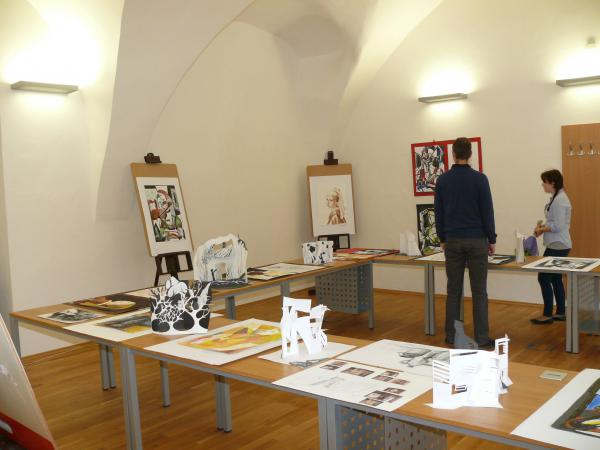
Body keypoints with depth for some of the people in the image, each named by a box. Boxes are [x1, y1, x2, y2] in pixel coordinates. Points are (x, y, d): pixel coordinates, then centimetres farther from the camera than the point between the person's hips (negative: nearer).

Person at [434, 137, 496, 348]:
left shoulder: (443, 180, 1)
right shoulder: (479, 178, -8)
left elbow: (438, 213, 5)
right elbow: (487, 212, -6)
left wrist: (443, 239, 15)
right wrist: (492, 239, 3)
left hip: (453, 241, 3)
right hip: (476, 240, -2)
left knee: (454, 290, 8)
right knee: (479, 291, 2)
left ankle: (451, 336, 12)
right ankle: (482, 338, 5)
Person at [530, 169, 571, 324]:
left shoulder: (560, 200, -18)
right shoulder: (556, 197, 13)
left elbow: (558, 226, -22)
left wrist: (542, 229, -9)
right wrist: (543, 226, 7)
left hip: (557, 246, -10)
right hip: (556, 245, 10)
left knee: (544, 278, -5)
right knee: (555, 279, 14)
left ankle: (547, 315, 2)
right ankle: (560, 313, 21)